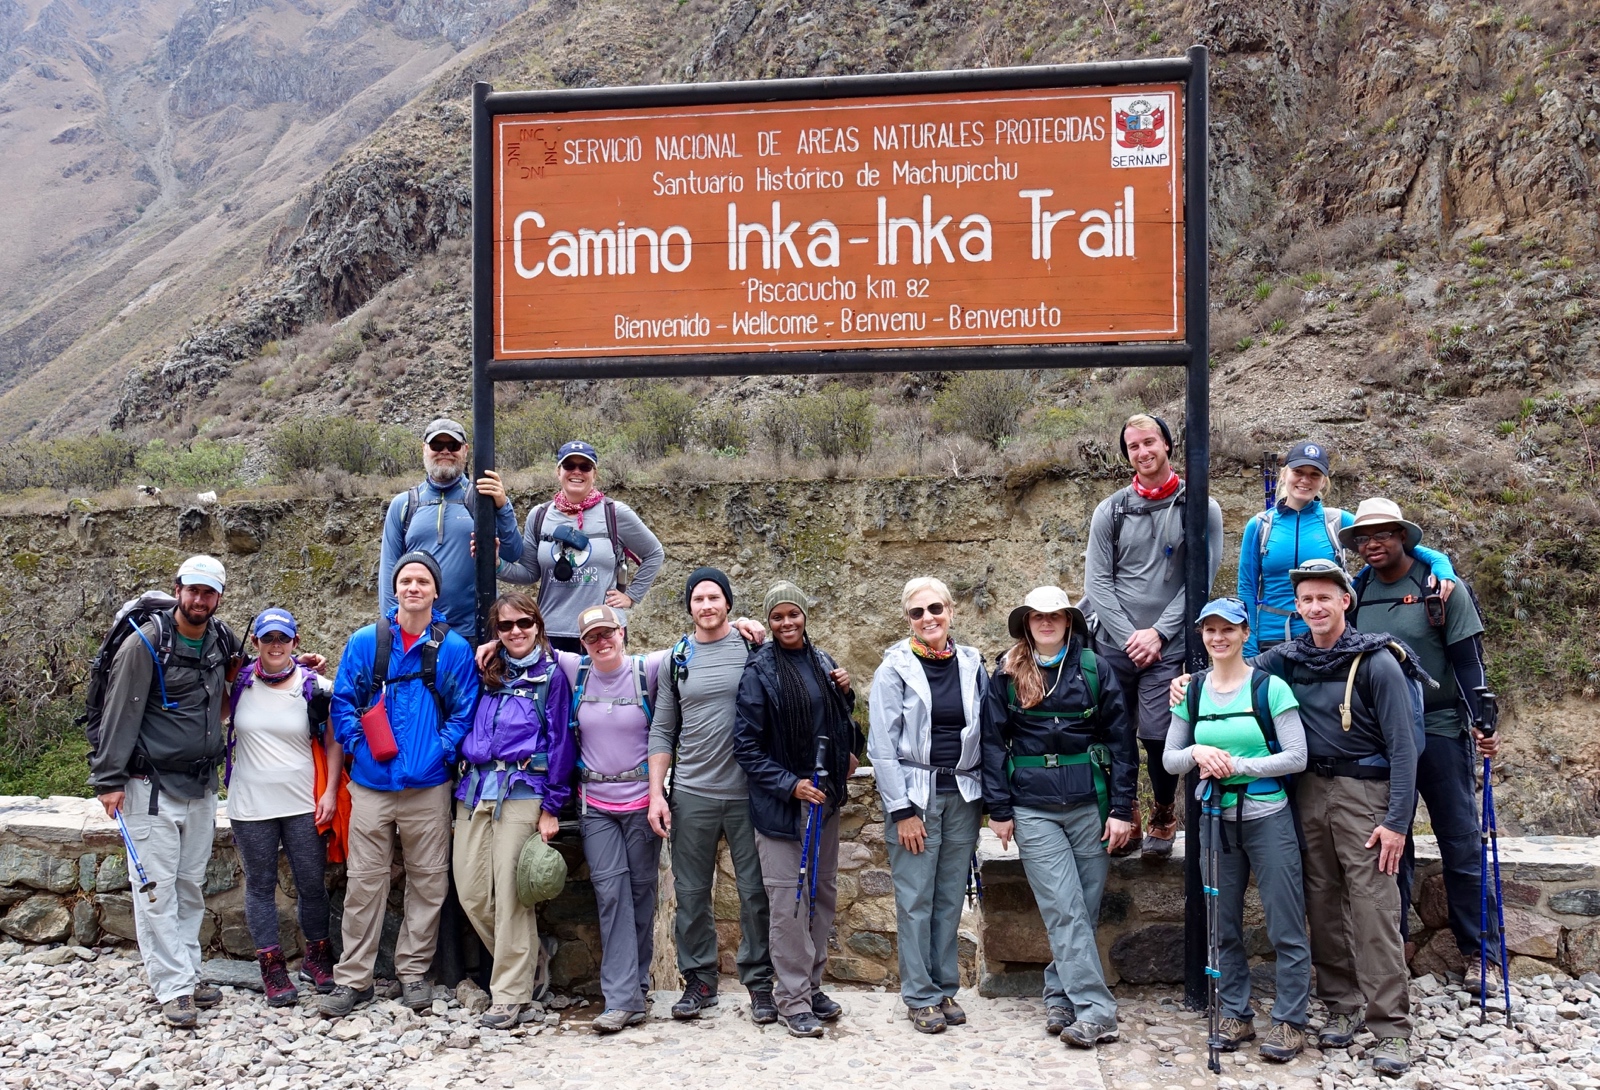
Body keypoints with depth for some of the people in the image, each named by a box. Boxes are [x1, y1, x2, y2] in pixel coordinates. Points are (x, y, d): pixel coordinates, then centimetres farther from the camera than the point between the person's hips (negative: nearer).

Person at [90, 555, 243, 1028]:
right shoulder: (146, 643, -12)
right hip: (152, 787, -6)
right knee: (157, 889, -3)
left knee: (191, 886, 13)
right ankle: (173, 987, 2)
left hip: (202, 787, 6)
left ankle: (188, 975, 22)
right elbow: (121, 714, -12)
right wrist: (109, 780, -14)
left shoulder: (222, 639, 6)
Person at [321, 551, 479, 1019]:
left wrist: (442, 750, -9)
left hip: (428, 784, 0)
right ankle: (353, 977, 15)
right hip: (371, 782, 1)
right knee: (364, 880, 5)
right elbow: (343, 701, 6)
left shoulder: (454, 648, 1)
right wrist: (360, 745, -5)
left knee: (428, 880, 7)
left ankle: (413, 970, 22)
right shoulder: (364, 642, 4)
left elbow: (465, 711, 2)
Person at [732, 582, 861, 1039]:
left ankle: (812, 985, 27)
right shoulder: (759, 672, -10)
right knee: (790, 900, -3)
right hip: (781, 802, -6)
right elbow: (747, 747, -11)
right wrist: (790, 785, -17)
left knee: (824, 893, 13)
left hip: (825, 796, 6)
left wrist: (844, 691, 0)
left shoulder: (822, 661, 8)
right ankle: (792, 999, 10)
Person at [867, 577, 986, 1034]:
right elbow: (882, 745, -8)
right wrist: (901, 810, -11)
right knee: (915, 900, 0)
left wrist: (984, 798, 7)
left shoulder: (972, 665, 6)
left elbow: (985, 734, 11)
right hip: (914, 795, -3)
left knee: (951, 898, 10)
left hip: (962, 797, 4)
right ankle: (921, 996, 12)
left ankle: (946, 988, 22)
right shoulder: (895, 668, -5)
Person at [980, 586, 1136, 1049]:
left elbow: (1122, 740, 3)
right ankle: (1095, 1010, -3)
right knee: (1065, 911, -6)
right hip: (1033, 810, -1)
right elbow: (994, 743, 6)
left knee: (1085, 909, 5)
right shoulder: (1006, 675, 4)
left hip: (1090, 804, 1)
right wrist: (999, 809, 1)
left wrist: (1121, 808, -2)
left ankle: (1059, 996, 20)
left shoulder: (1096, 669, 3)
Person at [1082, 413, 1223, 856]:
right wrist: (1130, 637, -7)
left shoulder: (1199, 508, 2)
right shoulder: (1110, 511, 7)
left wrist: (1158, 634, -9)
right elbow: (1098, 581, 3)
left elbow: (1200, 579, -3)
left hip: (1168, 648, -2)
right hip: (1113, 644, 2)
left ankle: (1164, 819, 19)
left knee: (1159, 737, -3)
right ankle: (1124, 819, 21)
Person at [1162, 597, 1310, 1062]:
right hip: (1216, 819, 4)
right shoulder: (1191, 692, 5)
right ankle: (1235, 1015, 25)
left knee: (1285, 927, 1)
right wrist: (1196, 753, -14)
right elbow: (1169, 759, 6)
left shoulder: (1270, 687, -8)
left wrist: (1238, 765, -18)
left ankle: (1290, 1022, 14)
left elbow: (1297, 757, -11)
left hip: (1268, 818, -4)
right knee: (1223, 927, 12)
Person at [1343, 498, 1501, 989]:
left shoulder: (1439, 588, -4)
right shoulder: (1356, 594, 6)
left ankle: (1480, 953, 13)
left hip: (1439, 729, -3)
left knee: (1461, 842, 2)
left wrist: (1481, 719, -14)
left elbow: (1468, 659, -5)